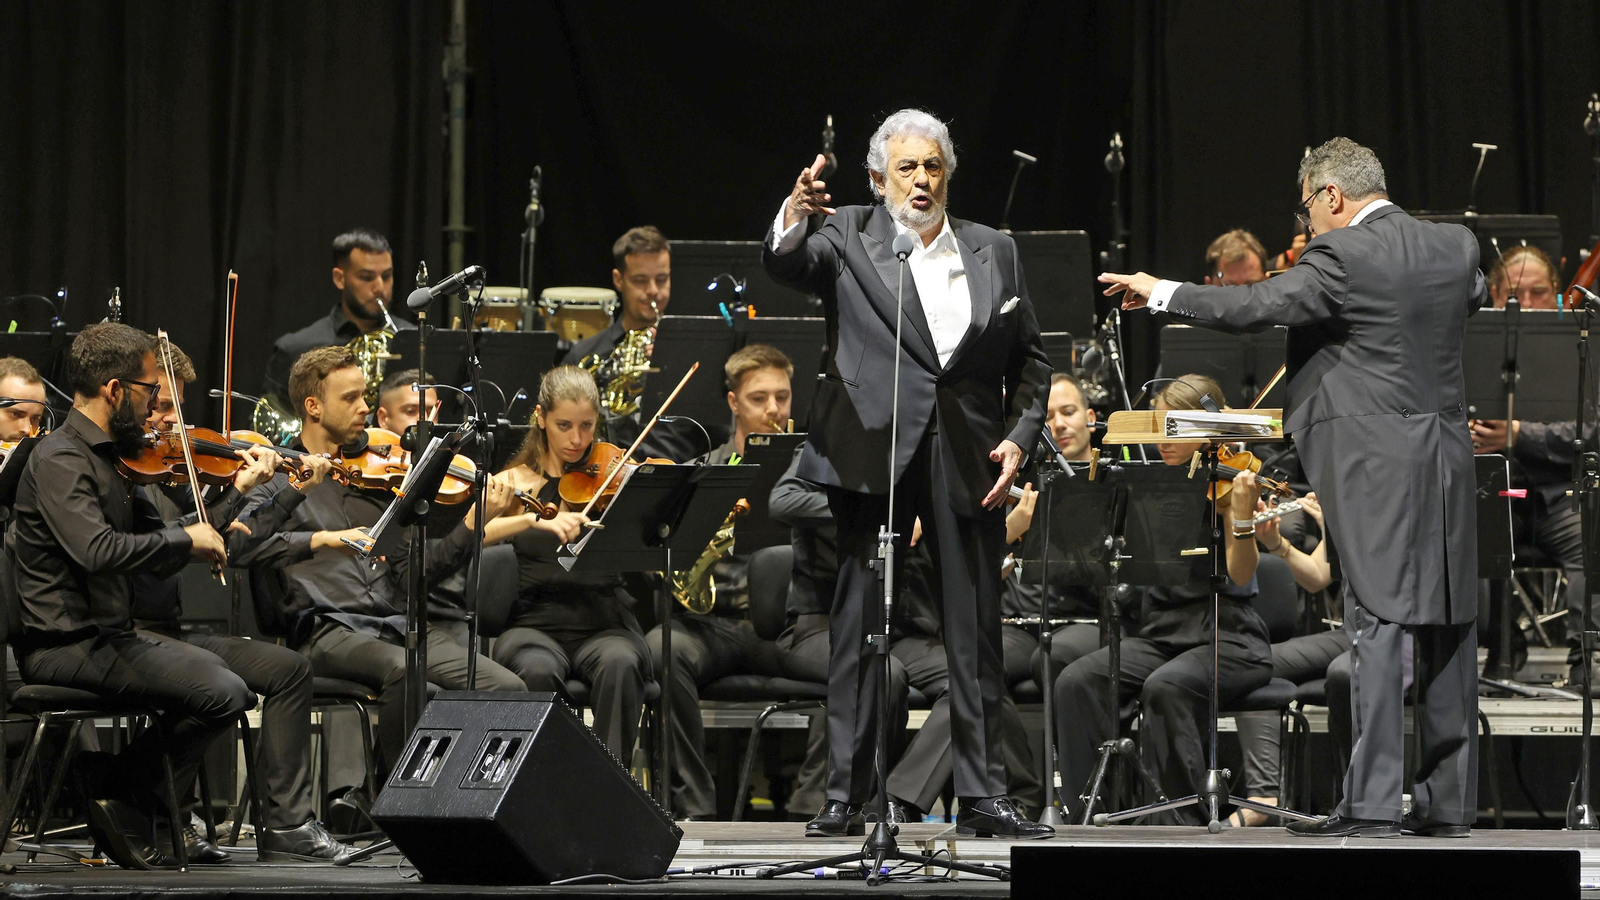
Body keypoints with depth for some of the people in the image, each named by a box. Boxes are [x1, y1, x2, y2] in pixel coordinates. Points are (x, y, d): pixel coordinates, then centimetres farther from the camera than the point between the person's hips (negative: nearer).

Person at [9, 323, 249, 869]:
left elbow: (155, 558, 17)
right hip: (67, 645, -10)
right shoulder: (60, 460, -15)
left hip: (105, 635, 10)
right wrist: (186, 539, -19)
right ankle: (117, 792, -4)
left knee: (224, 671, 20)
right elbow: (98, 551, -31)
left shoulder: (104, 456, 16)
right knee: (223, 693, -20)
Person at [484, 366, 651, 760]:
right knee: (538, 670, -34)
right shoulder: (514, 482, 9)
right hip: (534, 625, 0)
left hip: (605, 626, 0)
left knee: (620, 663, -33)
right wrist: (534, 519, -26)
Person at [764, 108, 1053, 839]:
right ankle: (845, 791, 4)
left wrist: (1019, 435, 1)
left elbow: (1029, 359, 15)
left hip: (968, 462, 3)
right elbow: (783, 263, -15)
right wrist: (795, 215, -37)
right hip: (876, 453, -3)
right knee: (859, 626, 0)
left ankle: (981, 796, 8)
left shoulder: (994, 252, 14)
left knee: (976, 633, 4)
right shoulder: (847, 239, 5)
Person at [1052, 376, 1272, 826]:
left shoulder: (1229, 485, -2)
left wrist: (1242, 518, -31)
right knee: (1076, 682, -22)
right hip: (1160, 631, 5)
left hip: (1227, 636, -5)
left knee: (1165, 687, -35)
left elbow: (1240, 576, -14)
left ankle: (1190, 827, -26)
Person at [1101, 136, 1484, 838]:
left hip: (1377, 463, -7)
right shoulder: (1456, 247, 10)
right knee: (1447, 625, 8)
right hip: (1449, 457, 7)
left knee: (1376, 621, -7)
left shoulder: (1341, 255, -11)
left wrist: (1158, 293, -2)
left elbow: (1254, 307, -14)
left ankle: (1372, 800, -10)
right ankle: (1447, 800, 11)